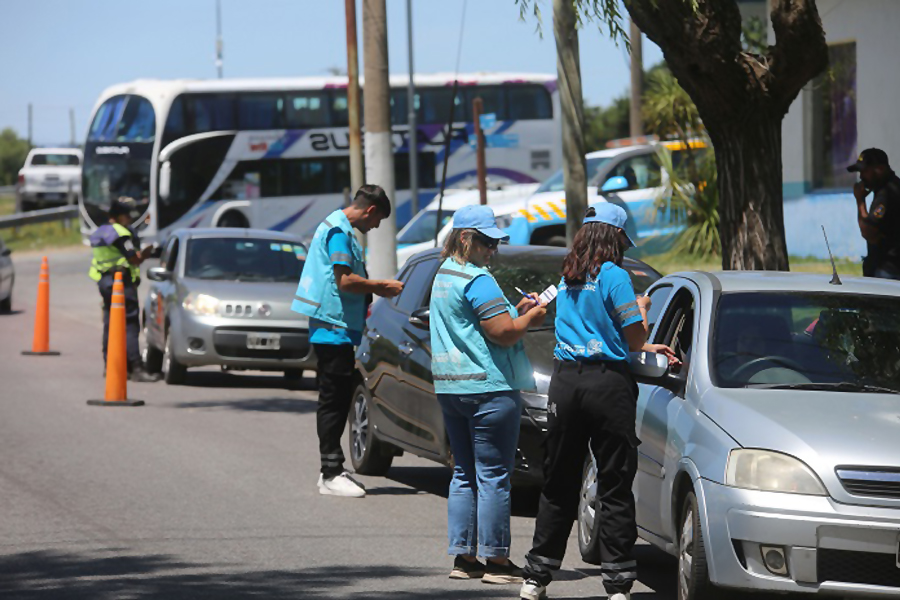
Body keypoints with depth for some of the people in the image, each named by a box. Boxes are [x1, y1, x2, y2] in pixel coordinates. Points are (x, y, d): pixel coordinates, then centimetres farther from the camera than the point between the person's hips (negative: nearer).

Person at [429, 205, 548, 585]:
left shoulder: (444, 275, 16)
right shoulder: (477, 280, -15)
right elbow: (503, 334, -20)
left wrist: (516, 311, 14)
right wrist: (530, 317, -2)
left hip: (450, 389, 9)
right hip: (489, 388, -9)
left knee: (464, 474, 13)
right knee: (493, 476, -5)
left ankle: (463, 557, 14)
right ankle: (496, 561, -3)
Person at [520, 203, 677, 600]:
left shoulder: (567, 278, 13)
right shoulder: (614, 276, -7)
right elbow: (634, 337, -7)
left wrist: (649, 348, 23)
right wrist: (642, 308, 14)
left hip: (564, 383, 6)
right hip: (607, 384, -6)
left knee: (559, 484, 12)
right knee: (615, 486, 0)